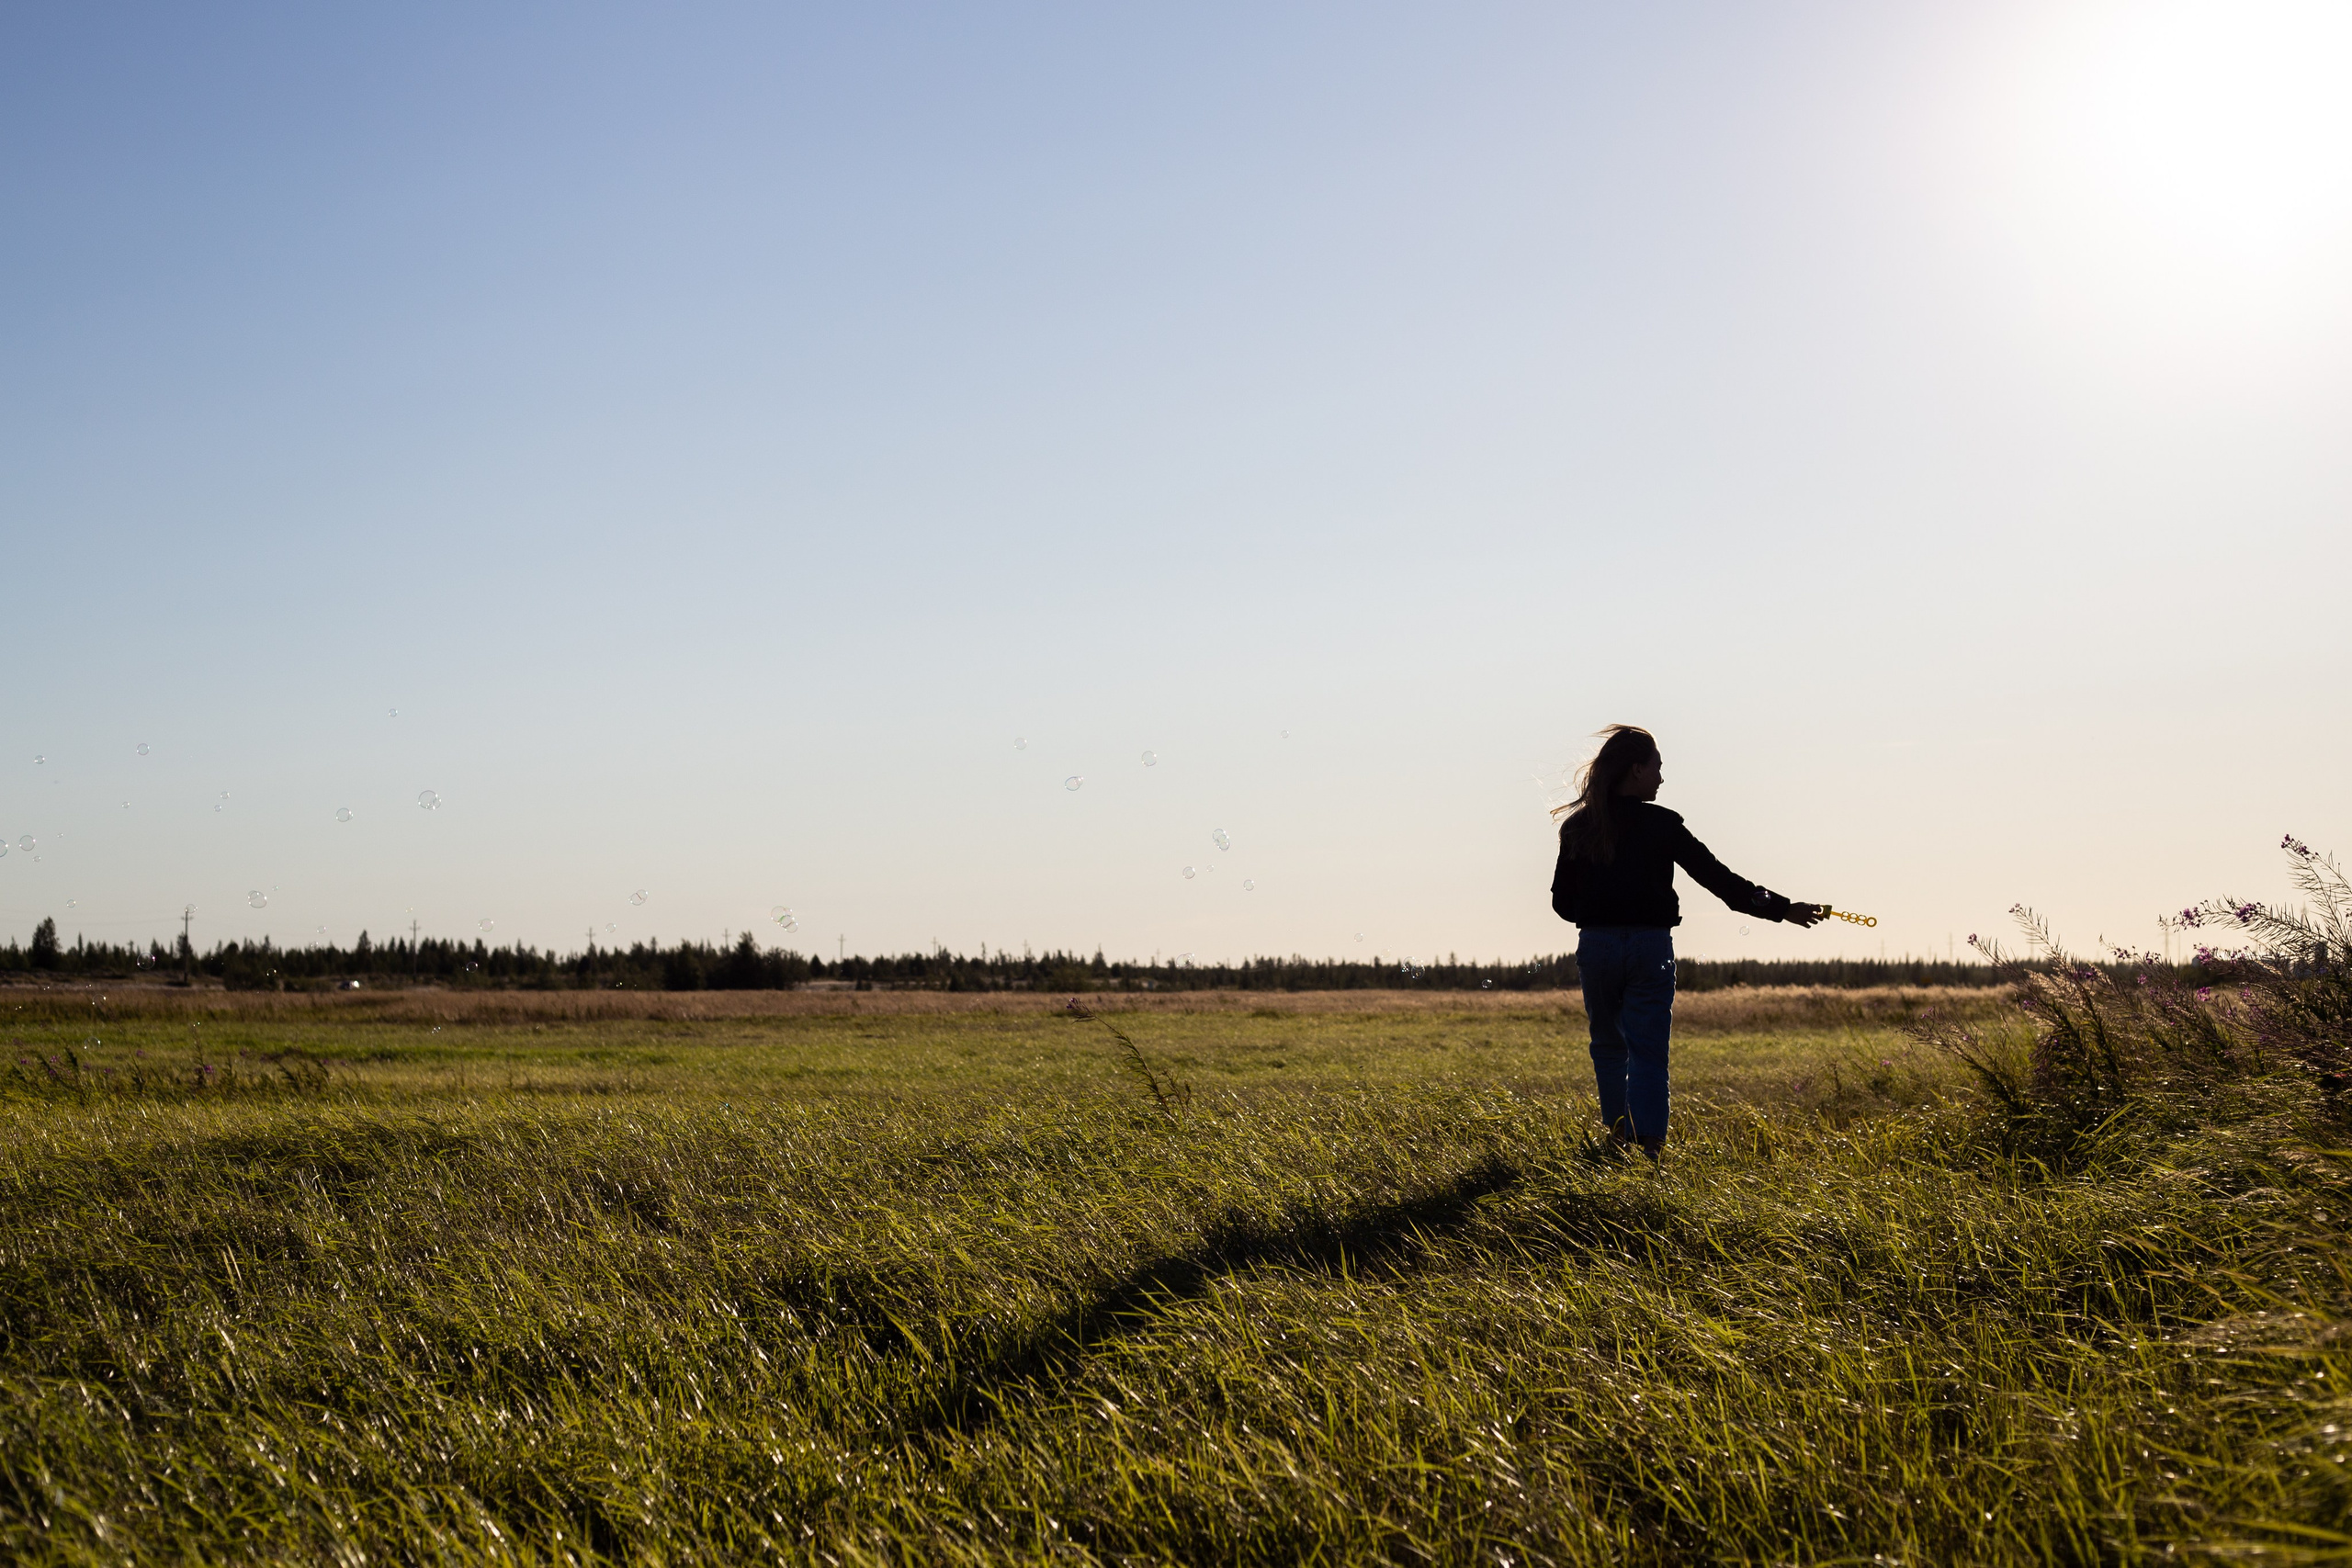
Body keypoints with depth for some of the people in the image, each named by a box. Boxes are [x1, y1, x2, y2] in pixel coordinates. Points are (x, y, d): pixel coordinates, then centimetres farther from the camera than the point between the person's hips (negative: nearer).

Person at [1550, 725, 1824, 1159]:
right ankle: (1647, 1142, -12)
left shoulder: (1577, 826, 3)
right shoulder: (1661, 825, -4)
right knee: (1648, 1049, -1)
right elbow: (1718, 878, -5)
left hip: (1596, 945, 3)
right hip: (1650, 945, -2)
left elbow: (1562, 902, 6)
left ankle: (1619, 1135, 24)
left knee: (1608, 1044, 18)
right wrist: (1783, 909, -1)